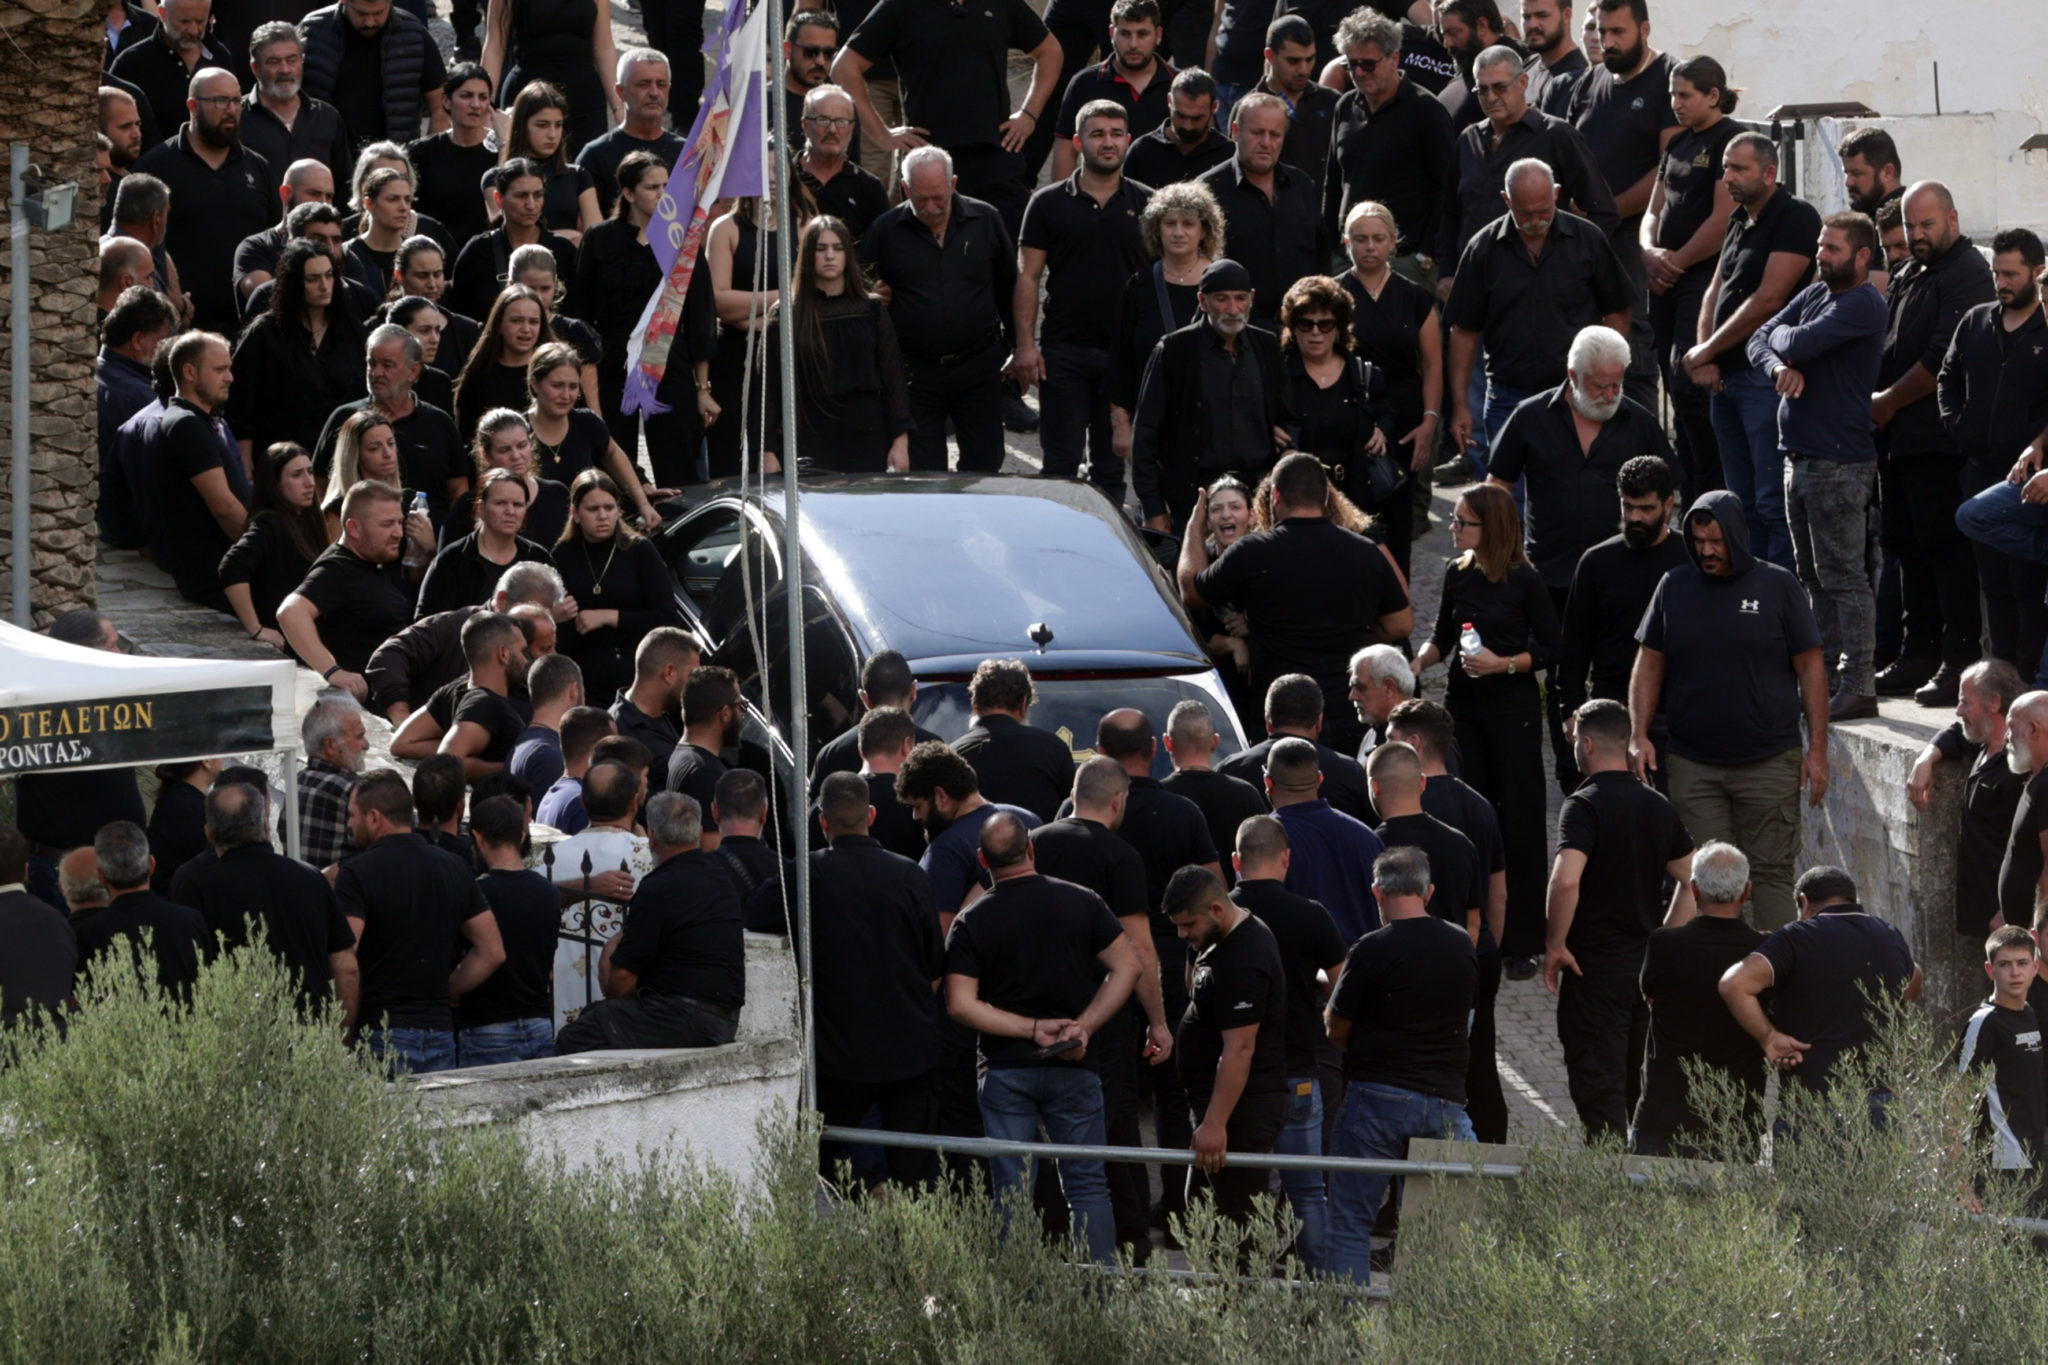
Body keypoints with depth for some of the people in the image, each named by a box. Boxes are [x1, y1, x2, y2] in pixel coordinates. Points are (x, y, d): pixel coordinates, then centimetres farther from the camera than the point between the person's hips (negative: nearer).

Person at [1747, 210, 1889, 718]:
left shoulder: (1862, 305, -13)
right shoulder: (1814, 295, 14)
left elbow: (1800, 344, -22)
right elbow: (1760, 340, 10)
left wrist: (1783, 338, 1)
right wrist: (1781, 367, -11)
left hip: (1839, 463, -9)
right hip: (1801, 456, 9)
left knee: (1842, 576, -8)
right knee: (1815, 575, 13)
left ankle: (1858, 686, -8)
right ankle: (1826, 674, 19)